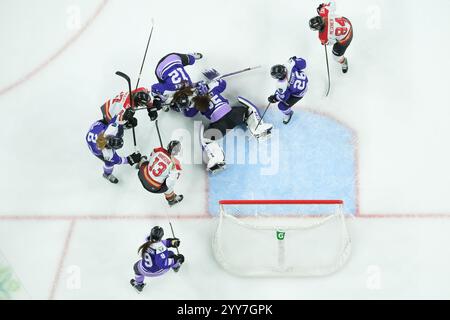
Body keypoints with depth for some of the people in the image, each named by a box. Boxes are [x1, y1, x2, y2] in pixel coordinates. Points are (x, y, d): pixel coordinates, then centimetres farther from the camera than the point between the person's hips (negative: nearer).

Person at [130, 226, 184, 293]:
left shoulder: (148, 240, -20)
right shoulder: (160, 248, -37)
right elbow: (163, 264, -32)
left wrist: (170, 242, -4)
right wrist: (175, 259, -25)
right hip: (159, 270, -2)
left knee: (137, 266, 36)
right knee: (170, 254, 23)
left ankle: (138, 285, 56)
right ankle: (176, 267, 55)